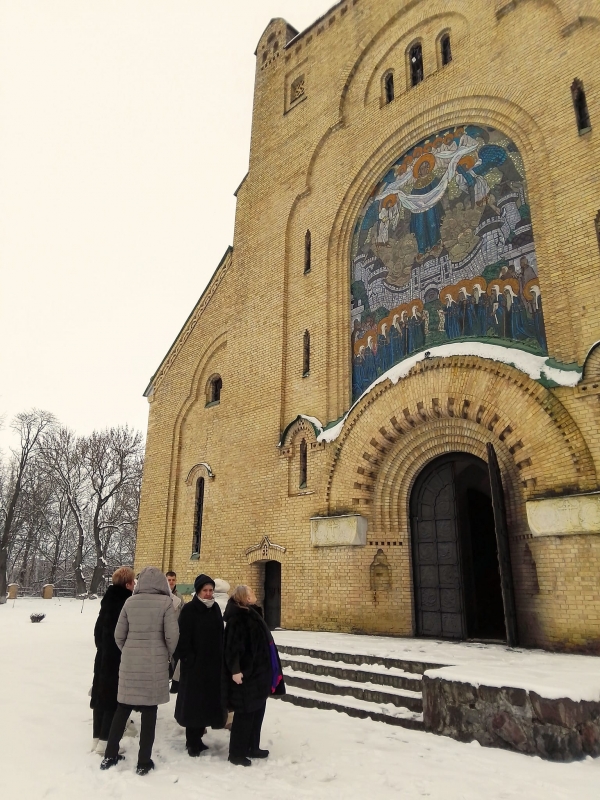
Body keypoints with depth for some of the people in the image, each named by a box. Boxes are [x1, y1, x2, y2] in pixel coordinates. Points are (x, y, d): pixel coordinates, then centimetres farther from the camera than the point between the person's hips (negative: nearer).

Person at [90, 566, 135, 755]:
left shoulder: (108, 600, 5)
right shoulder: (128, 603, -20)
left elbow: (98, 628, 12)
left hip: (103, 657, 8)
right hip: (120, 659, -8)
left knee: (101, 695, 15)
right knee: (115, 698, 2)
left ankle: (97, 738, 24)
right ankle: (104, 741, 6)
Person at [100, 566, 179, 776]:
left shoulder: (130, 602, -1)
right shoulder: (165, 602, -11)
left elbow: (119, 634, 3)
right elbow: (172, 635, -12)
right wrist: (168, 654, 6)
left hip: (129, 662, 3)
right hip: (155, 664, -3)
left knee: (123, 708, 17)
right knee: (149, 711, 8)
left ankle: (109, 756, 26)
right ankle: (143, 762, 16)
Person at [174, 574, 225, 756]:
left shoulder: (215, 608, 8)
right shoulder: (189, 610, -10)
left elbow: (220, 636, 12)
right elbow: (183, 638, -13)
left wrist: (221, 659, 8)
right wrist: (188, 659, -17)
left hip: (213, 663, 6)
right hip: (194, 664, -6)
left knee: (208, 700, 12)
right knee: (194, 702, 1)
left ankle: (196, 738, 26)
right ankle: (193, 742, 13)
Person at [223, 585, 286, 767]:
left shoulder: (251, 614, 14)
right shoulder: (237, 618, -16)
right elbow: (232, 646, -24)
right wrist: (235, 670, -29)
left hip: (258, 672, 10)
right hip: (246, 673, -10)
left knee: (257, 711, 16)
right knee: (245, 714, -1)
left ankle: (252, 747, 27)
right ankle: (236, 753, 11)